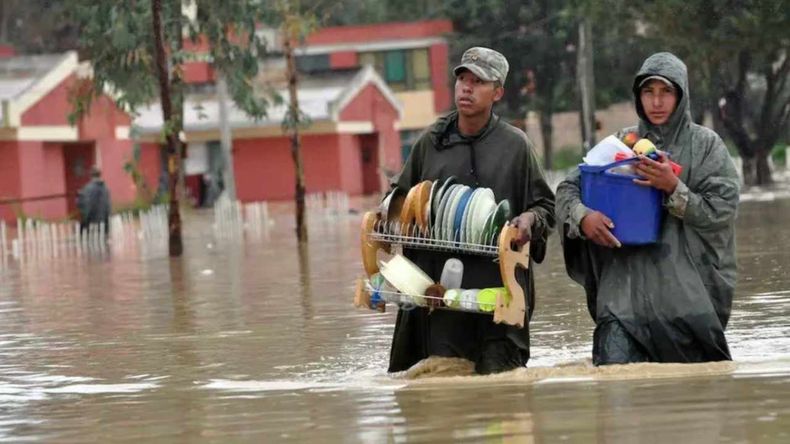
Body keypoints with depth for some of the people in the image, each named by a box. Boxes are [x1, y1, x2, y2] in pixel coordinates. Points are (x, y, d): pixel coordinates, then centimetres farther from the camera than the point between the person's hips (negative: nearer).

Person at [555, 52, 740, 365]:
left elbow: (722, 211, -2)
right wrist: (582, 216, -11)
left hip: (687, 289, -1)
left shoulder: (705, 145, 6)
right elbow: (567, 189, 10)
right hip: (626, 285, 1)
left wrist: (673, 188, -15)